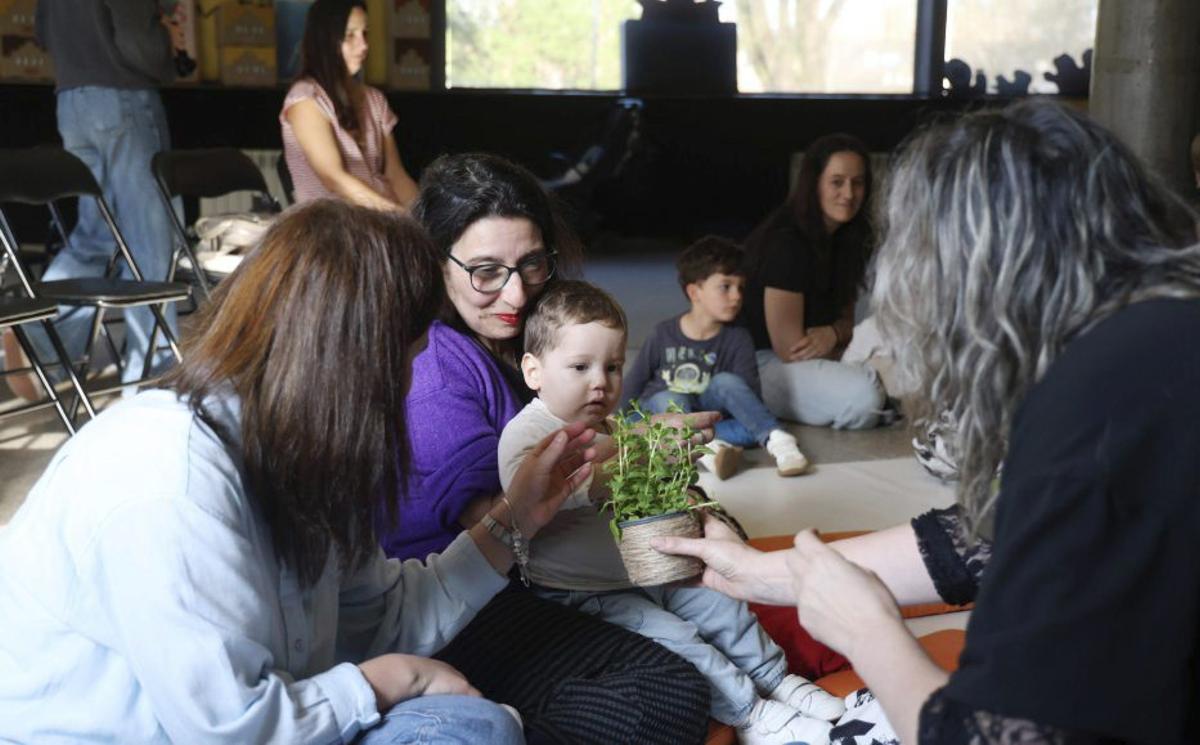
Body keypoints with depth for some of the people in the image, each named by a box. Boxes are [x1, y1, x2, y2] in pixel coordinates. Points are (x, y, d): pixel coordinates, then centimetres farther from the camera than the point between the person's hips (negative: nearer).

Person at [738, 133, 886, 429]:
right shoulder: (786, 242, -21)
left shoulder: (846, 238, 4)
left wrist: (833, 334, -14)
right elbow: (789, 348, -20)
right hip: (761, 363, -9)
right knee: (862, 394, -31)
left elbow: (846, 318, 11)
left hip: (815, 358, 9)